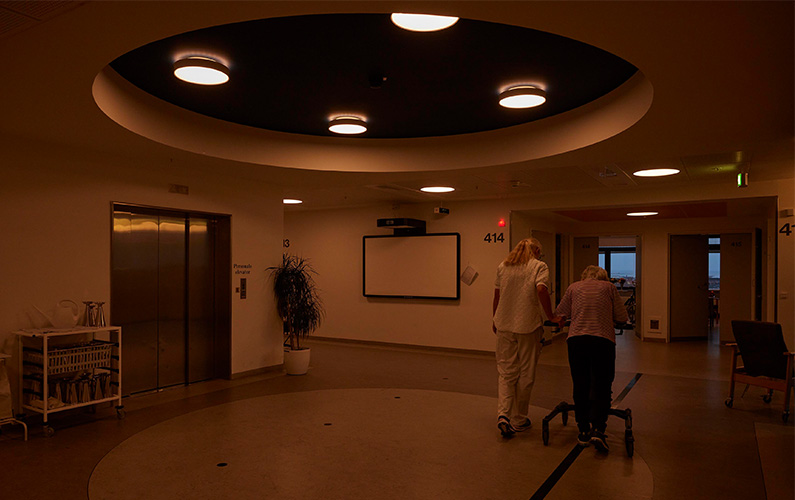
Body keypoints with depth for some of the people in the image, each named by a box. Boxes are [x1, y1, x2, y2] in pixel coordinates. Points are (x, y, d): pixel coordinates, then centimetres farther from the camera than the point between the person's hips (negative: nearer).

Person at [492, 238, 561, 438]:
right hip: (528, 326, -3)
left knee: (505, 371, 9)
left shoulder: (503, 266, 10)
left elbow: (497, 296, 12)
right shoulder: (539, 266, -3)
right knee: (525, 374, 9)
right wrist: (550, 316, -10)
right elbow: (541, 290, -20)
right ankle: (518, 420, 18)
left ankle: (503, 414, -7)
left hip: (504, 325, 4)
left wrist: (495, 320, 22)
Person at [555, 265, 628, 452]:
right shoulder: (609, 287, 14)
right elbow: (622, 317, 13)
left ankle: (583, 431, 16)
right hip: (603, 340, -1)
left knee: (580, 386, 10)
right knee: (601, 386, 4)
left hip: (576, 339, 2)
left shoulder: (574, 287, 16)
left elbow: (560, 313, 20)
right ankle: (598, 429, -8)